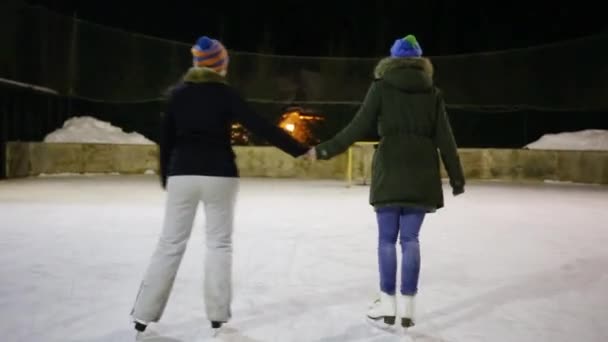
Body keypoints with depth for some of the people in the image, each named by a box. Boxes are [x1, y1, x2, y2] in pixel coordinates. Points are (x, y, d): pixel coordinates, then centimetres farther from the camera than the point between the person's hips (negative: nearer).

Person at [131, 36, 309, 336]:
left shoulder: (178, 93, 7)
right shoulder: (225, 93, -3)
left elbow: (167, 138, 10)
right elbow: (260, 127, -9)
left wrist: (166, 177, 19)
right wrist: (299, 150, -7)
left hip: (182, 174, 3)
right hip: (218, 175, -3)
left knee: (170, 244, 8)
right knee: (219, 243, 8)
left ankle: (143, 316, 10)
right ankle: (217, 317, 9)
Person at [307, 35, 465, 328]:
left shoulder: (381, 85, 3)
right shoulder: (432, 91, 9)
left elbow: (359, 127, -3)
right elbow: (444, 137, 7)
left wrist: (325, 150, 4)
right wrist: (456, 177, 11)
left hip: (390, 169, -2)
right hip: (422, 172, 3)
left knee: (387, 238, 6)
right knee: (410, 239, 7)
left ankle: (388, 303, 10)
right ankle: (407, 306, 8)